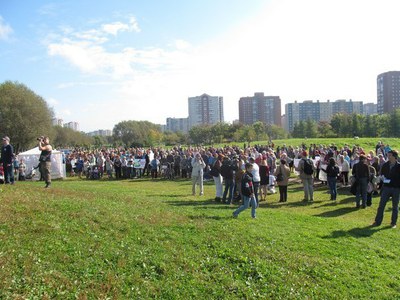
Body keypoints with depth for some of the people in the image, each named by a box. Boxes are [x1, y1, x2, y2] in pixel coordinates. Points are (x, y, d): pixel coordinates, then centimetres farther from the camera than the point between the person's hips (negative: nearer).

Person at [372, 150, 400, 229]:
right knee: (381, 205, 2)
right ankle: (378, 221, 8)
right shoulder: (385, 165, 4)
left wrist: (391, 180, -15)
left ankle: (393, 223, 19)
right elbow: (382, 173, 16)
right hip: (386, 187, 3)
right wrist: (383, 177, -4)